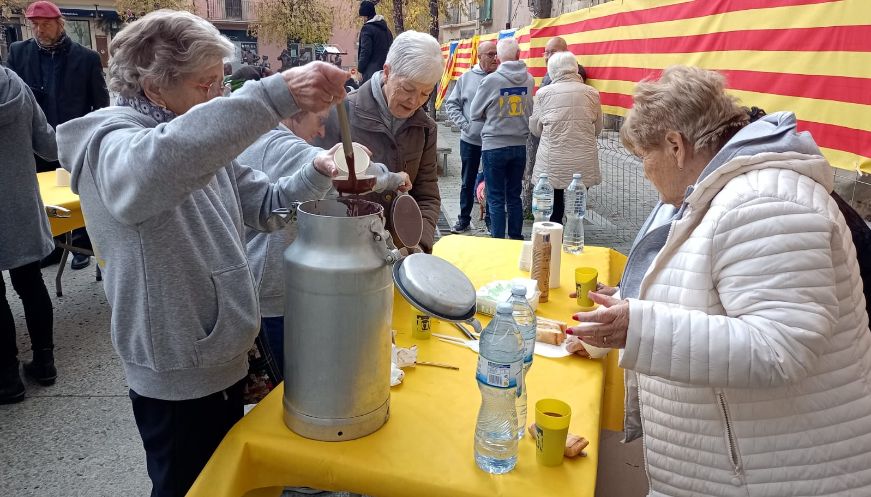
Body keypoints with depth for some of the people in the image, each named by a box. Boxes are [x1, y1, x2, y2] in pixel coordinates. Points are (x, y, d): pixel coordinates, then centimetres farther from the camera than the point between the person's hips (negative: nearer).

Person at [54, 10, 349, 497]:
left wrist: (317, 172, -13)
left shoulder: (205, 139, 5)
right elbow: (157, 163, -47)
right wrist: (277, 93, -54)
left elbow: (265, 204, 7)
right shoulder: (111, 142, -21)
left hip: (224, 357, 8)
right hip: (178, 376, -8)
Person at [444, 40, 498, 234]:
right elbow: (451, 104, 7)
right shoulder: (466, 78, 2)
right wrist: (463, 123, -4)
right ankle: (464, 220, 25)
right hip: (470, 140, 2)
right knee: (468, 182, 13)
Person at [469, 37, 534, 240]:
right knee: (514, 196, 14)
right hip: (520, 145, 4)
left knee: (496, 199, 4)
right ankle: (516, 239, 21)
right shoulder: (528, 79, -1)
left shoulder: (491, 80, -12)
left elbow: (474, 114, -1)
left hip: (494, 145, -4)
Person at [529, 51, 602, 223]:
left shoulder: (544, 93, -5)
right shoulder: (591, 93, 0)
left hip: (553, 164, -1)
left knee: (553, 212, 9)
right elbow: (597, 129, 10)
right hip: (583, 163, 1)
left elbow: (535, 128, 5)